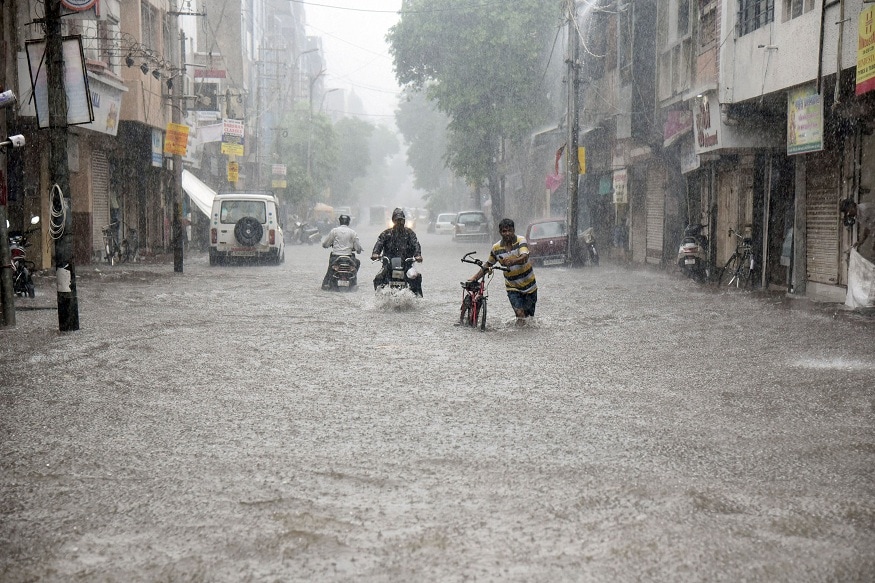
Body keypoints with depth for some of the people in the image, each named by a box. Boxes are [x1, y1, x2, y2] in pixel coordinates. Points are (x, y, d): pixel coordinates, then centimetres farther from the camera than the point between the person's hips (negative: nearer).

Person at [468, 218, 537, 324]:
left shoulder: (521, 241, -14)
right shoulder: (496, 248, -5)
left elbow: (525, 257, -32)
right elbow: (488, 264, 10)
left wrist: (513, 261, -52)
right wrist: (475, 277, 2)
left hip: (529, 285, -1)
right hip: (512, 287, 1)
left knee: (529, 315, 8)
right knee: (520, 313, -17)